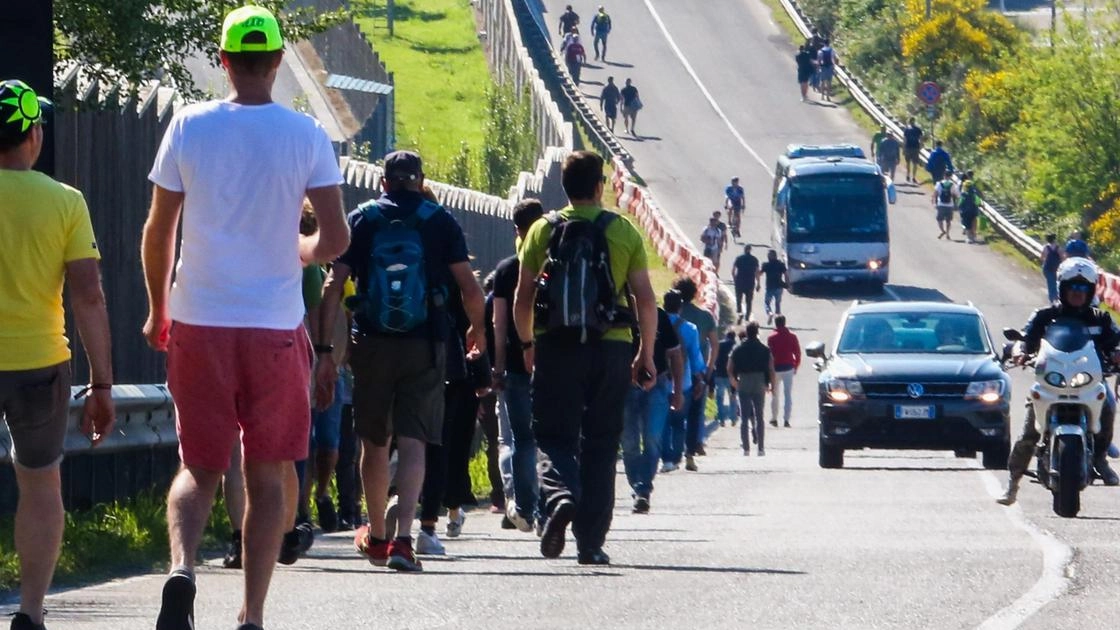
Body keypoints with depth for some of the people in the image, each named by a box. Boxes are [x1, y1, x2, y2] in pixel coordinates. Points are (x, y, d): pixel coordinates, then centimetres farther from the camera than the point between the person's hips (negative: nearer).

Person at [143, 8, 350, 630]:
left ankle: (181, 569, -18)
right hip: (276, 326, -1)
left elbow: (157, 233, 3)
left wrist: (157, 312, 17)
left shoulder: (189, 127, -1)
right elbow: (336, 240, -6)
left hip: (197, 324, 1)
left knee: (198, 467, 10)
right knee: (268, 475, 9)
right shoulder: (305, 134, -3)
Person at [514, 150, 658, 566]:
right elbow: (645, 299, 1)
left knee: (555, 437, 5)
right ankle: (591, 542, 7)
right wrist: (646, 354, 8)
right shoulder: (623, 232, 3)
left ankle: (560, 495, -26)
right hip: (610, 346, 0)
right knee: (600, 445, 8)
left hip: (556, 346, 0)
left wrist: (528, 344, 17)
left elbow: (523, 297, 3)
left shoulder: (544, 230, 3)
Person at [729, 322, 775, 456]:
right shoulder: (765, 350, -3)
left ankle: (746, 448, -1)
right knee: (759, 417, 8)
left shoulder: (738, 350, -1)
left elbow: (729, 369, -1)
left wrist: (734, 380, 16)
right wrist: (771, 384, 5)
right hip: (759, 385, 0)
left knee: (745, 418, 4)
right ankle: (761, 448, 5)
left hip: (743, 386, 0)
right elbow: (771, 369, -7)